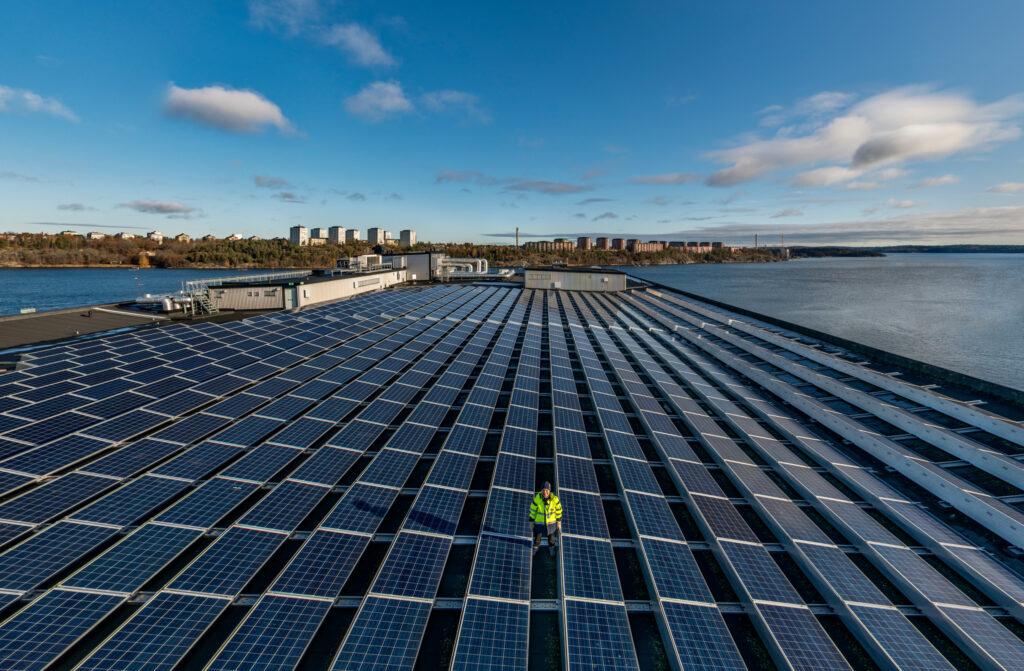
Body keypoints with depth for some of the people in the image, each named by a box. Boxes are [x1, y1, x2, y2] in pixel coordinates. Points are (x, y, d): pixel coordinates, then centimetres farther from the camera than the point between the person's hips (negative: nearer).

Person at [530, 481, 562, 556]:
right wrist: (531, 521, -2)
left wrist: (559, 522, 0)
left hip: (551, 522, 0)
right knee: (537, 537, 18)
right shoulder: (537, 498, -25)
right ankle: (535, 547, 50)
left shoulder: (554, 499, -25)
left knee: (551, 538, 22)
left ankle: (551, 548, 54)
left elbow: (558, 511, -8)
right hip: (539, 522, 0)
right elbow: (533, 510, -10)